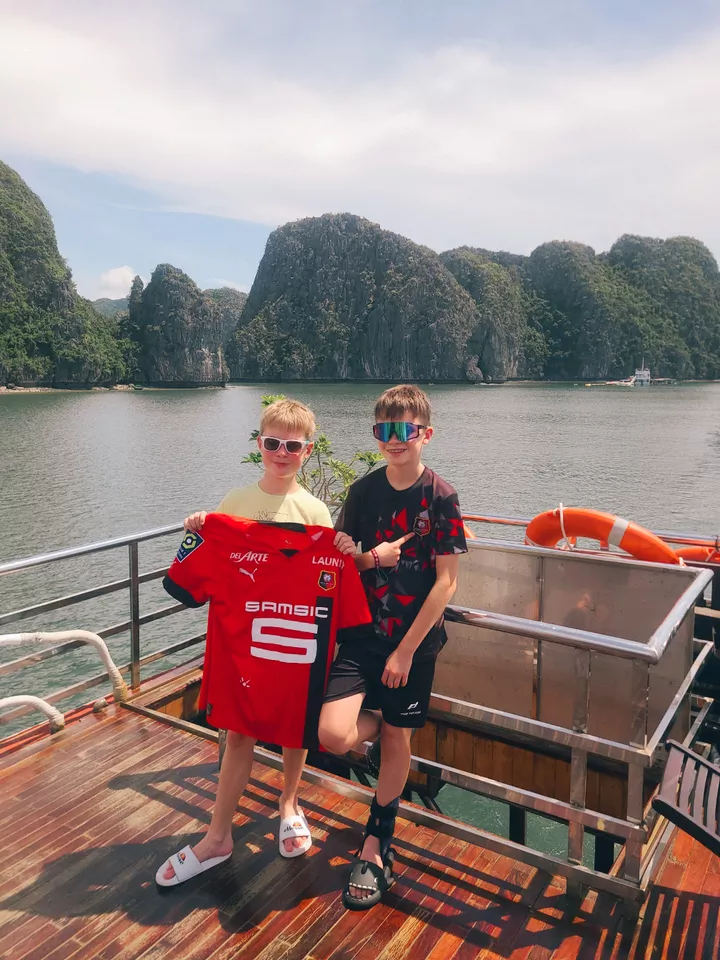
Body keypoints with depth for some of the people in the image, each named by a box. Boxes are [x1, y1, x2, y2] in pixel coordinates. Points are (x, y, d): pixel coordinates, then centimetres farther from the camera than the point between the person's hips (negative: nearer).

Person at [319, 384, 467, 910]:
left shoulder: (441, 495, -10)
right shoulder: (364, 490, 0)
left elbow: (446, 580, -11)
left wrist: (405, 650, -13)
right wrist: (370, 558, -15)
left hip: (415, 638, -2)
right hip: (363, 630, 2)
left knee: (397, 741, 10)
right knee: (334, 736, -13)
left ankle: (375, 847, 34)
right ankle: (380, 721, 23)